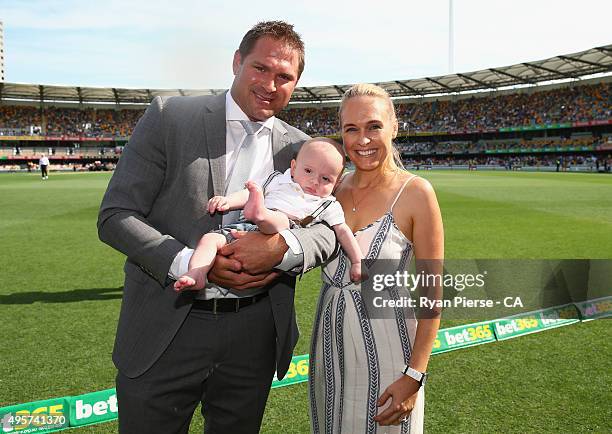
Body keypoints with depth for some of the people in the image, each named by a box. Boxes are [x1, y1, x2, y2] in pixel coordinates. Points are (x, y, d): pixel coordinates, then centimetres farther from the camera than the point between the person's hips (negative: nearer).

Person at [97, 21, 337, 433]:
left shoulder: (300, 148, 4)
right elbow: (115, 216, -8)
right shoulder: (169, 117, -5)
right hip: (165, 330, -2)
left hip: (255, 333, 3)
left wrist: (282, 246, -21)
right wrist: (192, 263, -21)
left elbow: (330, 230, 1)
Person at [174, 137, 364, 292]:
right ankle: (197, 276, -31)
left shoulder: (328, 206, 20)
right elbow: (248, 194, 21)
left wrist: (357, 262, 7)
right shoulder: (279, 180, 27)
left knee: (280, 219, -36)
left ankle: (261, 213, -65)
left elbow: (343, 231, 15)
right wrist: (227, 200, 3)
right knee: (210, 238, -17)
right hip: (244, 227, 4)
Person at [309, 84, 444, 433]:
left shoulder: (416, 192, -13)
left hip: (385, 349, -5)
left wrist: (414, 376, -15)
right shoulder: (334, 189, 1)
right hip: (330, 346, 5)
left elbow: (432, 292, -12)